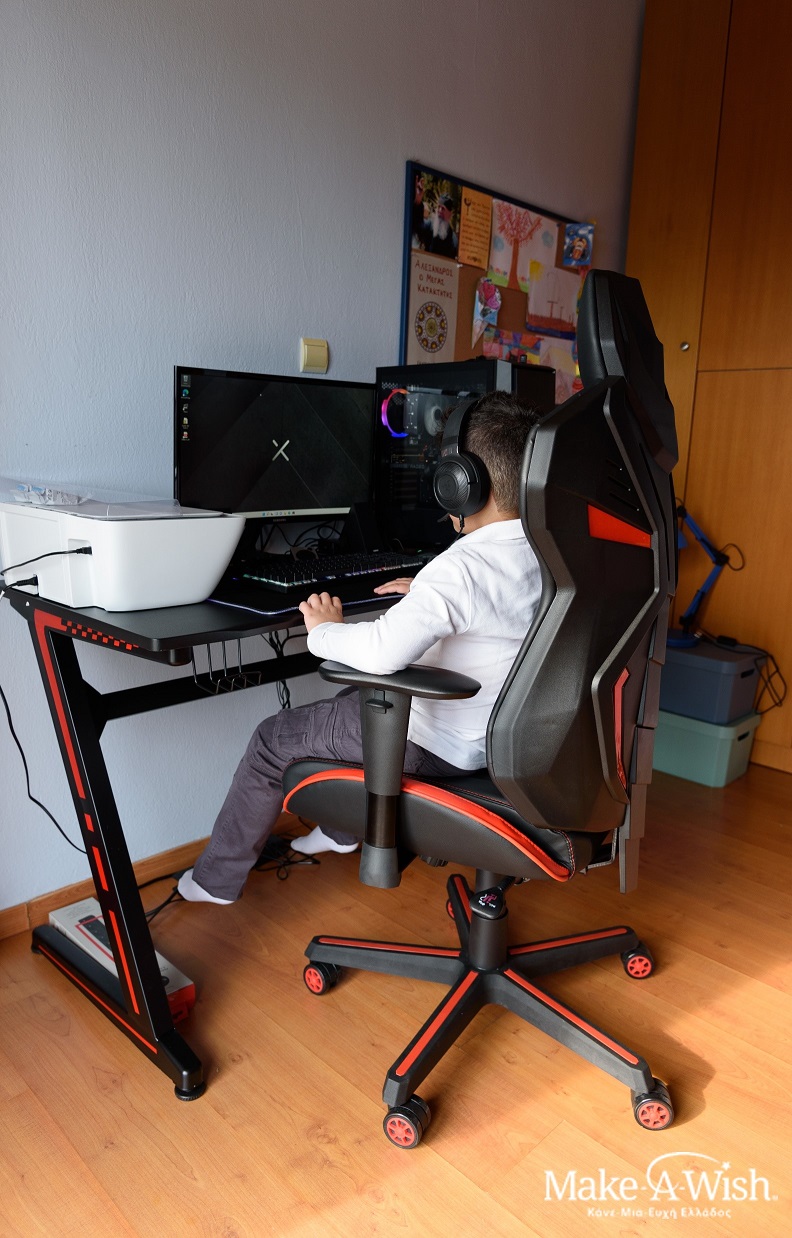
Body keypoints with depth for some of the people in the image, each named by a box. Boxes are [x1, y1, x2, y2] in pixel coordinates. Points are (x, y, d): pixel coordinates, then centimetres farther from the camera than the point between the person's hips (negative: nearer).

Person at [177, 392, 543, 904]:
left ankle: (218, 878, 27)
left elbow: (384, 650, -41)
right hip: (494, 732, 9)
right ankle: (343, 829, 49)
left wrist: (326, 631, -22)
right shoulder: (545, 554, -1)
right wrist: (430, 594, 14)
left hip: (437, 744, -9)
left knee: (273, 738, 8)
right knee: (355, 699, 33)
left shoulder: (463, 565, -30)